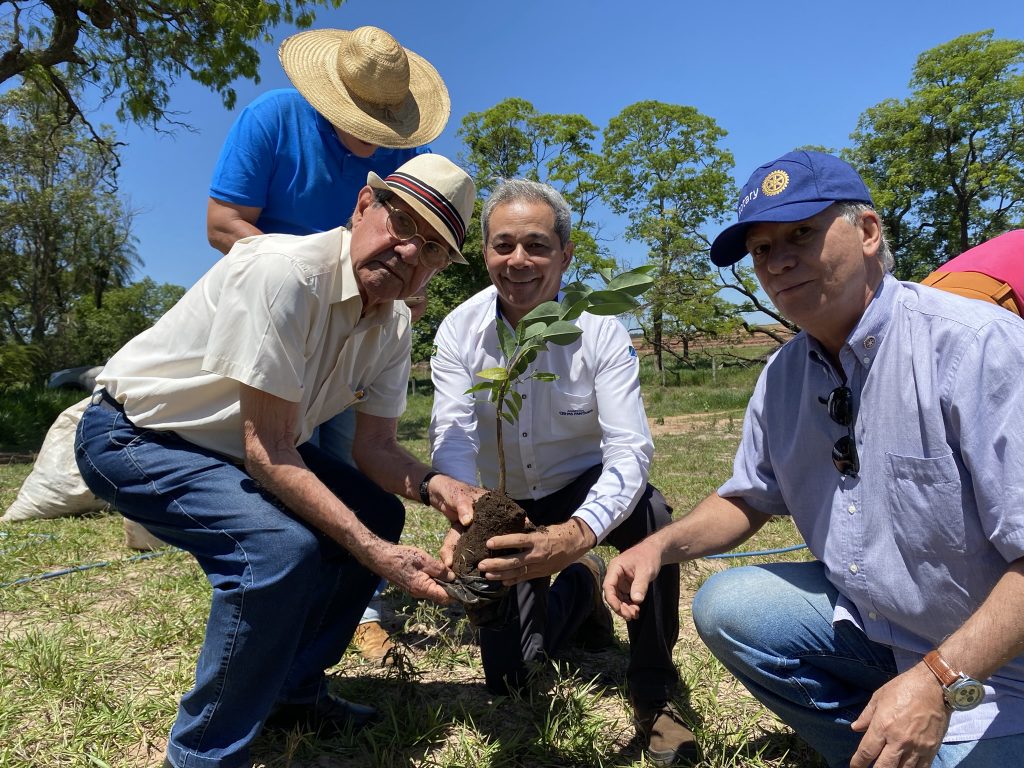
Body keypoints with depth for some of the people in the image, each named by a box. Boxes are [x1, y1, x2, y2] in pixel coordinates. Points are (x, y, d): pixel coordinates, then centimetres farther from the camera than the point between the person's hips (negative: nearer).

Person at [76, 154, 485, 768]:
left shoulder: (394, 324, -6)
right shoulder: (283, 272, -31)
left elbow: (376, 448, -3)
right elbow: (267, 448, -30)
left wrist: (436, 487, -24)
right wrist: (372, 551, -33)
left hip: (233, 444, 8)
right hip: (134, 438, -8)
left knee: (379, 513, 3)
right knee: (283, 545, -29)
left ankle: (293, 687, 19)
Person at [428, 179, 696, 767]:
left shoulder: (601, 331, -21)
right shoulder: (459, 331, -16)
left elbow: (629, 449, -30)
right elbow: (451, 439, -24)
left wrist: (577, 534, -51)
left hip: (584, 487, -1)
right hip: (505, 505, 2)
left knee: (653, 517, -36)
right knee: (508, 677, 0)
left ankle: (654, 689, -11)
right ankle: (579, 590, 31)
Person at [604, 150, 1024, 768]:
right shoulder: (783, 376, -2)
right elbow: (751, 498, 8)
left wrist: (939, 681, -31)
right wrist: (663, 545, -8)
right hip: (863, 619, 6)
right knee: (724, 607, -9)